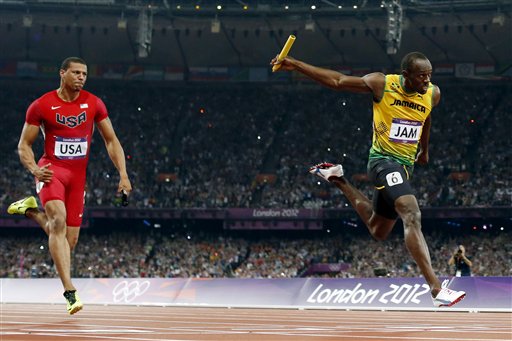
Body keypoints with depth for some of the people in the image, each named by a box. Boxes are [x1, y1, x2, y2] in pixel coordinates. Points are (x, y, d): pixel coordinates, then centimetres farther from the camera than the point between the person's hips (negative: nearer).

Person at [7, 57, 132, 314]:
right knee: (59, 220, -29)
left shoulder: (94, 104, 3)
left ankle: (30, 210, 33)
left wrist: (123, 174, -2)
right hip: (51, 170, -4)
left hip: (78, 174, 4)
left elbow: (111, 141, 9)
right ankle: (70, 292, -33)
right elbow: (24, 145, 1)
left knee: (69, 241, 5)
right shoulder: (42, 105, -4)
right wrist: (34, 169, -18)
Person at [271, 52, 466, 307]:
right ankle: (436, 289, -37)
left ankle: (339, 181, 39)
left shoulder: (433, 94, 0)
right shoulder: (382, 85, -14)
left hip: (405, 165, 7)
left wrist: (424, 149, 37)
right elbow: (337, 81, -8)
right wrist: (295, 65, -11)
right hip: (383, 160, -7)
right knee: (412, 217, -28)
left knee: (378, 231, 20)